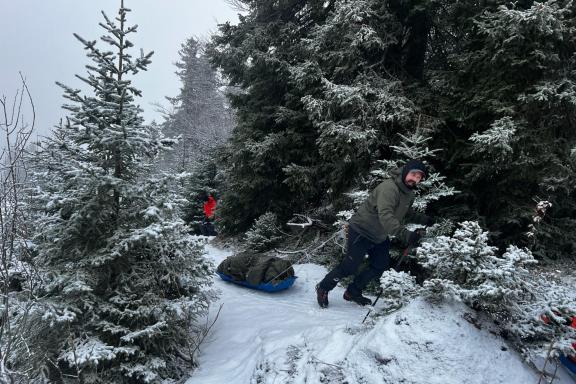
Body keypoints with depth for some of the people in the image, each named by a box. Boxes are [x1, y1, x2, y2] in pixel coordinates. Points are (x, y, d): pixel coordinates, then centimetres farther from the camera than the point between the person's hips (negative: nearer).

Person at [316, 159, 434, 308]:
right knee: (349, 267, -3)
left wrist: (424, 219, 1)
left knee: (380, 266, 11)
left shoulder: (409, 193, 2)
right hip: (361, 232, -9)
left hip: (380, 236, 9)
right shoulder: (388, 188, -31)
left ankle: (353, 293, 28)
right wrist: (405, 234, -54)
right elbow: (385, 215, -44)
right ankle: (323, 288, 21)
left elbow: (407, 213, 18)